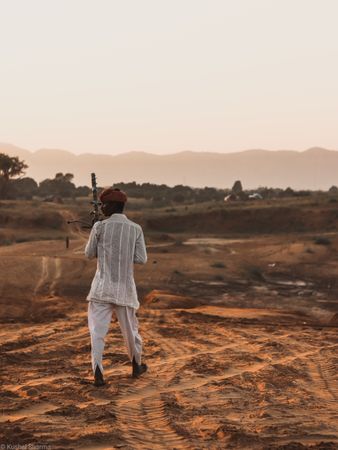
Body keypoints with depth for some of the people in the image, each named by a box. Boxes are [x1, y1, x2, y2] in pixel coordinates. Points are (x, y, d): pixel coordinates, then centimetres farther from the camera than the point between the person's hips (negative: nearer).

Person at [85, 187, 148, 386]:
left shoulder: (100, 227, -6)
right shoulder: (136, 229, -1)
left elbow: (90, 254, 5)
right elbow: (141, 259, -2)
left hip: (102, 286, -2)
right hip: (125, 287, 2)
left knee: (97, 330, -1)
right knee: (130, 328, 18)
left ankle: (98, 372, -13)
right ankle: (137, 366, 34)